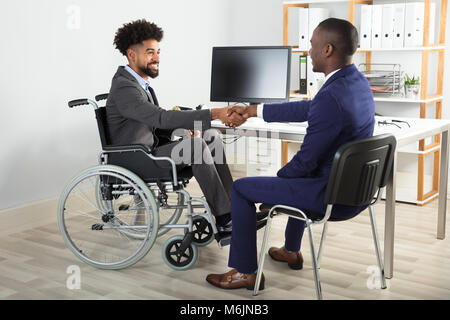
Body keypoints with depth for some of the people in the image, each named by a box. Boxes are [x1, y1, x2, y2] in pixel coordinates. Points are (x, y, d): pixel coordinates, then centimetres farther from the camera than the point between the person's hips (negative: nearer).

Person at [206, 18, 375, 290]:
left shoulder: (331, 97, -28)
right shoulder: (358, 82, 3)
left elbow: (307, 160, -21)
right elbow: (307, 110, 14)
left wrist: (280, 175, 1)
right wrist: (256, 110, 19)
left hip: (333, 196, -9)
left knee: (241, 188, 3)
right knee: (297, 175, 39)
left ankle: (245, 271, 14)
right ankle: (292, 251, 50)